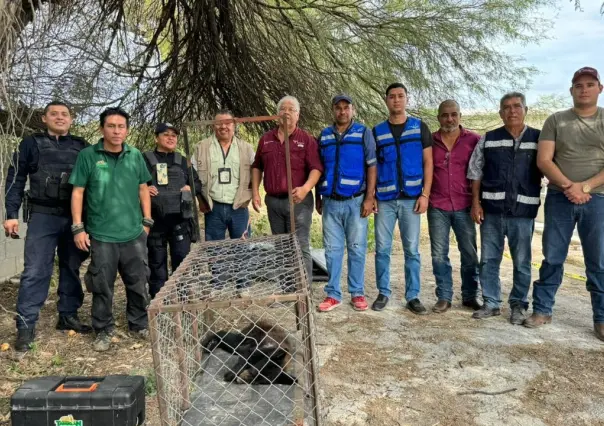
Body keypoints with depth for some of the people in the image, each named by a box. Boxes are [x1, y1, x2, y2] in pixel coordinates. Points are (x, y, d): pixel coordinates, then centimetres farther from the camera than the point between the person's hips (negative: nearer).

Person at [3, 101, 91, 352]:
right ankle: (26, 326, 1)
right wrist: (11, 214, -4)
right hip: (43, 216, -2)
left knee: (71, 269, 9)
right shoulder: (31, 143, 5)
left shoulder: (81, 146, 10)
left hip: (74, 217, 3)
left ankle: (68, 316, 21)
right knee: (35, 272, -6)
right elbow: (16, 179, 4)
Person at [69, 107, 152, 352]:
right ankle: (103, 331, 24)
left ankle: (139, 324, 30)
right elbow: (78, 192, -2)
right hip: (101, 235, -2)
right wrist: (78, 227, -6)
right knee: (102, 286, 8)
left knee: (138, 283, 12)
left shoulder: (135, 156, 5)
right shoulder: (88, 155, -4)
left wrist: (147, 221, 8)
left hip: (134, 233, 3)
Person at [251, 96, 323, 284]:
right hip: (273, 201, 5)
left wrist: (305, 188, -26)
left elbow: (316, 168, -10)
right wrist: (255, 192, 7)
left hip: (298, 201, -5)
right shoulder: (266, 139, 10)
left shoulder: (307, 139, -2)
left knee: (300, 247, -4)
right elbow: (257, 167, 16)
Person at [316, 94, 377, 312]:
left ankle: (357, 293, 15)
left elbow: (372, 166, -3)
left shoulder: (364, 133, 2)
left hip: (355, 202, -3)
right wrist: (318, 198, 13)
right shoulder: (324, 136, 11)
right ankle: (333, 294, 14)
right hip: (330, 202, 3)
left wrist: (369, 198, -10)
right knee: (332, 249, 6)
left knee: (357, 249, 4)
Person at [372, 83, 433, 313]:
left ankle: (413, 296, 12)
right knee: (382, 249, 3)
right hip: (385, 199, 1)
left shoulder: (420, 127, 5)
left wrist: (425, 194, -6)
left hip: (411, 198, -1)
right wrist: (371, 195, -2)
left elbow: (428, 162, 3)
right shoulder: (377, 131, 8)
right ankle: (383, 292, 16)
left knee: (412, 249, 4)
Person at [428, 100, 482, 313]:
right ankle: (444, 297, 14)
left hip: (464, 206, -1)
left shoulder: (474, 139, 1)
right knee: (439, 254, 4)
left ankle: (470, 296, 20)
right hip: (437, 207, 1)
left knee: (469, 253, 7)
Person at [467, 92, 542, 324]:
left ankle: (518, 305, 21)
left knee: (522, 262, 7)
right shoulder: (488, 139, 6)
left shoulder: (540, 139, 4)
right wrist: (475, 203, -1)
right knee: (488, 259, 7)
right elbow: (475, 173, 7)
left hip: (523, 211, -1)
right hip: (491, 210, 1)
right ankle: (491, 303, 19)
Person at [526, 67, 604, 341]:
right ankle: (542, 310, 14)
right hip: (559, 199, 0)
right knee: (552, 258, 4)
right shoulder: (555, 121, 6)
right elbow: (543, 160, -3)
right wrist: (569, 186, -14)